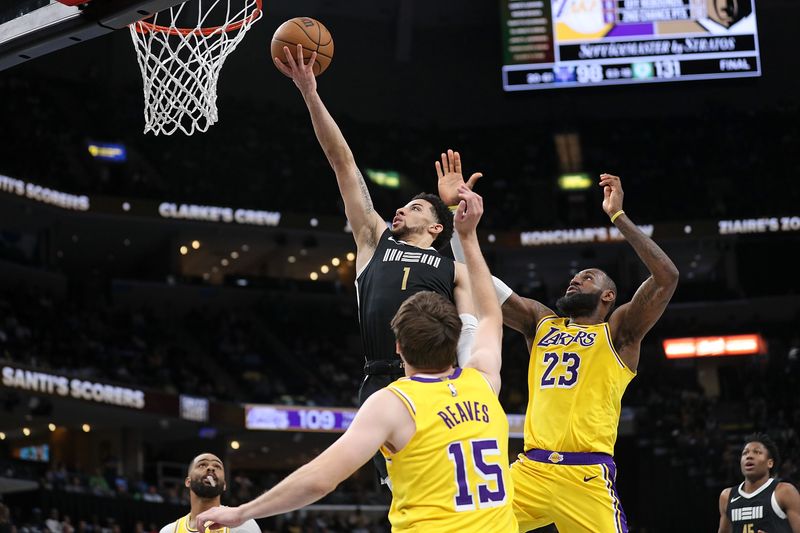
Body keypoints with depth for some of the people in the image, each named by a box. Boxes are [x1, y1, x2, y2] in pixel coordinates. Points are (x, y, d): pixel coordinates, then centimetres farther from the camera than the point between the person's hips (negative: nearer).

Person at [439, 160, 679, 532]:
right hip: (531, 470, 5)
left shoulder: (618, 331, 6)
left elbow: (666, 277, -9)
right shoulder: (540, 323, 20)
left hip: (587, 475, -4)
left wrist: (617, 215, -9)